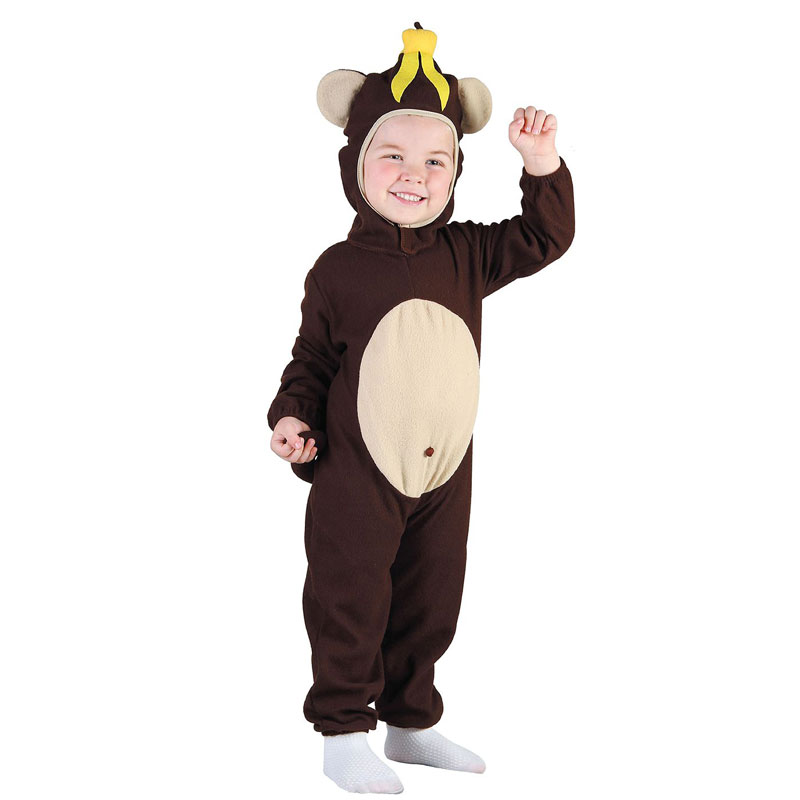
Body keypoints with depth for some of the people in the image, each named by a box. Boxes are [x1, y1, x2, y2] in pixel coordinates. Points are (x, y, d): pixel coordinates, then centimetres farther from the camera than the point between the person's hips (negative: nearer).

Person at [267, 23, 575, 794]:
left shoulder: (466, 255, 3)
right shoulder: (338, 270, -5)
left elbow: (544, 239, 3)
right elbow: (312, 356, 3)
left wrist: (543, 167, -11)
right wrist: (294, 415, -12)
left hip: (443, 469, 4)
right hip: (356, 470, -4)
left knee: (430, 604, 13)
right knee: (350, 601, -1)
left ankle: (411, 723, 29)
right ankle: (344, 735, 12)